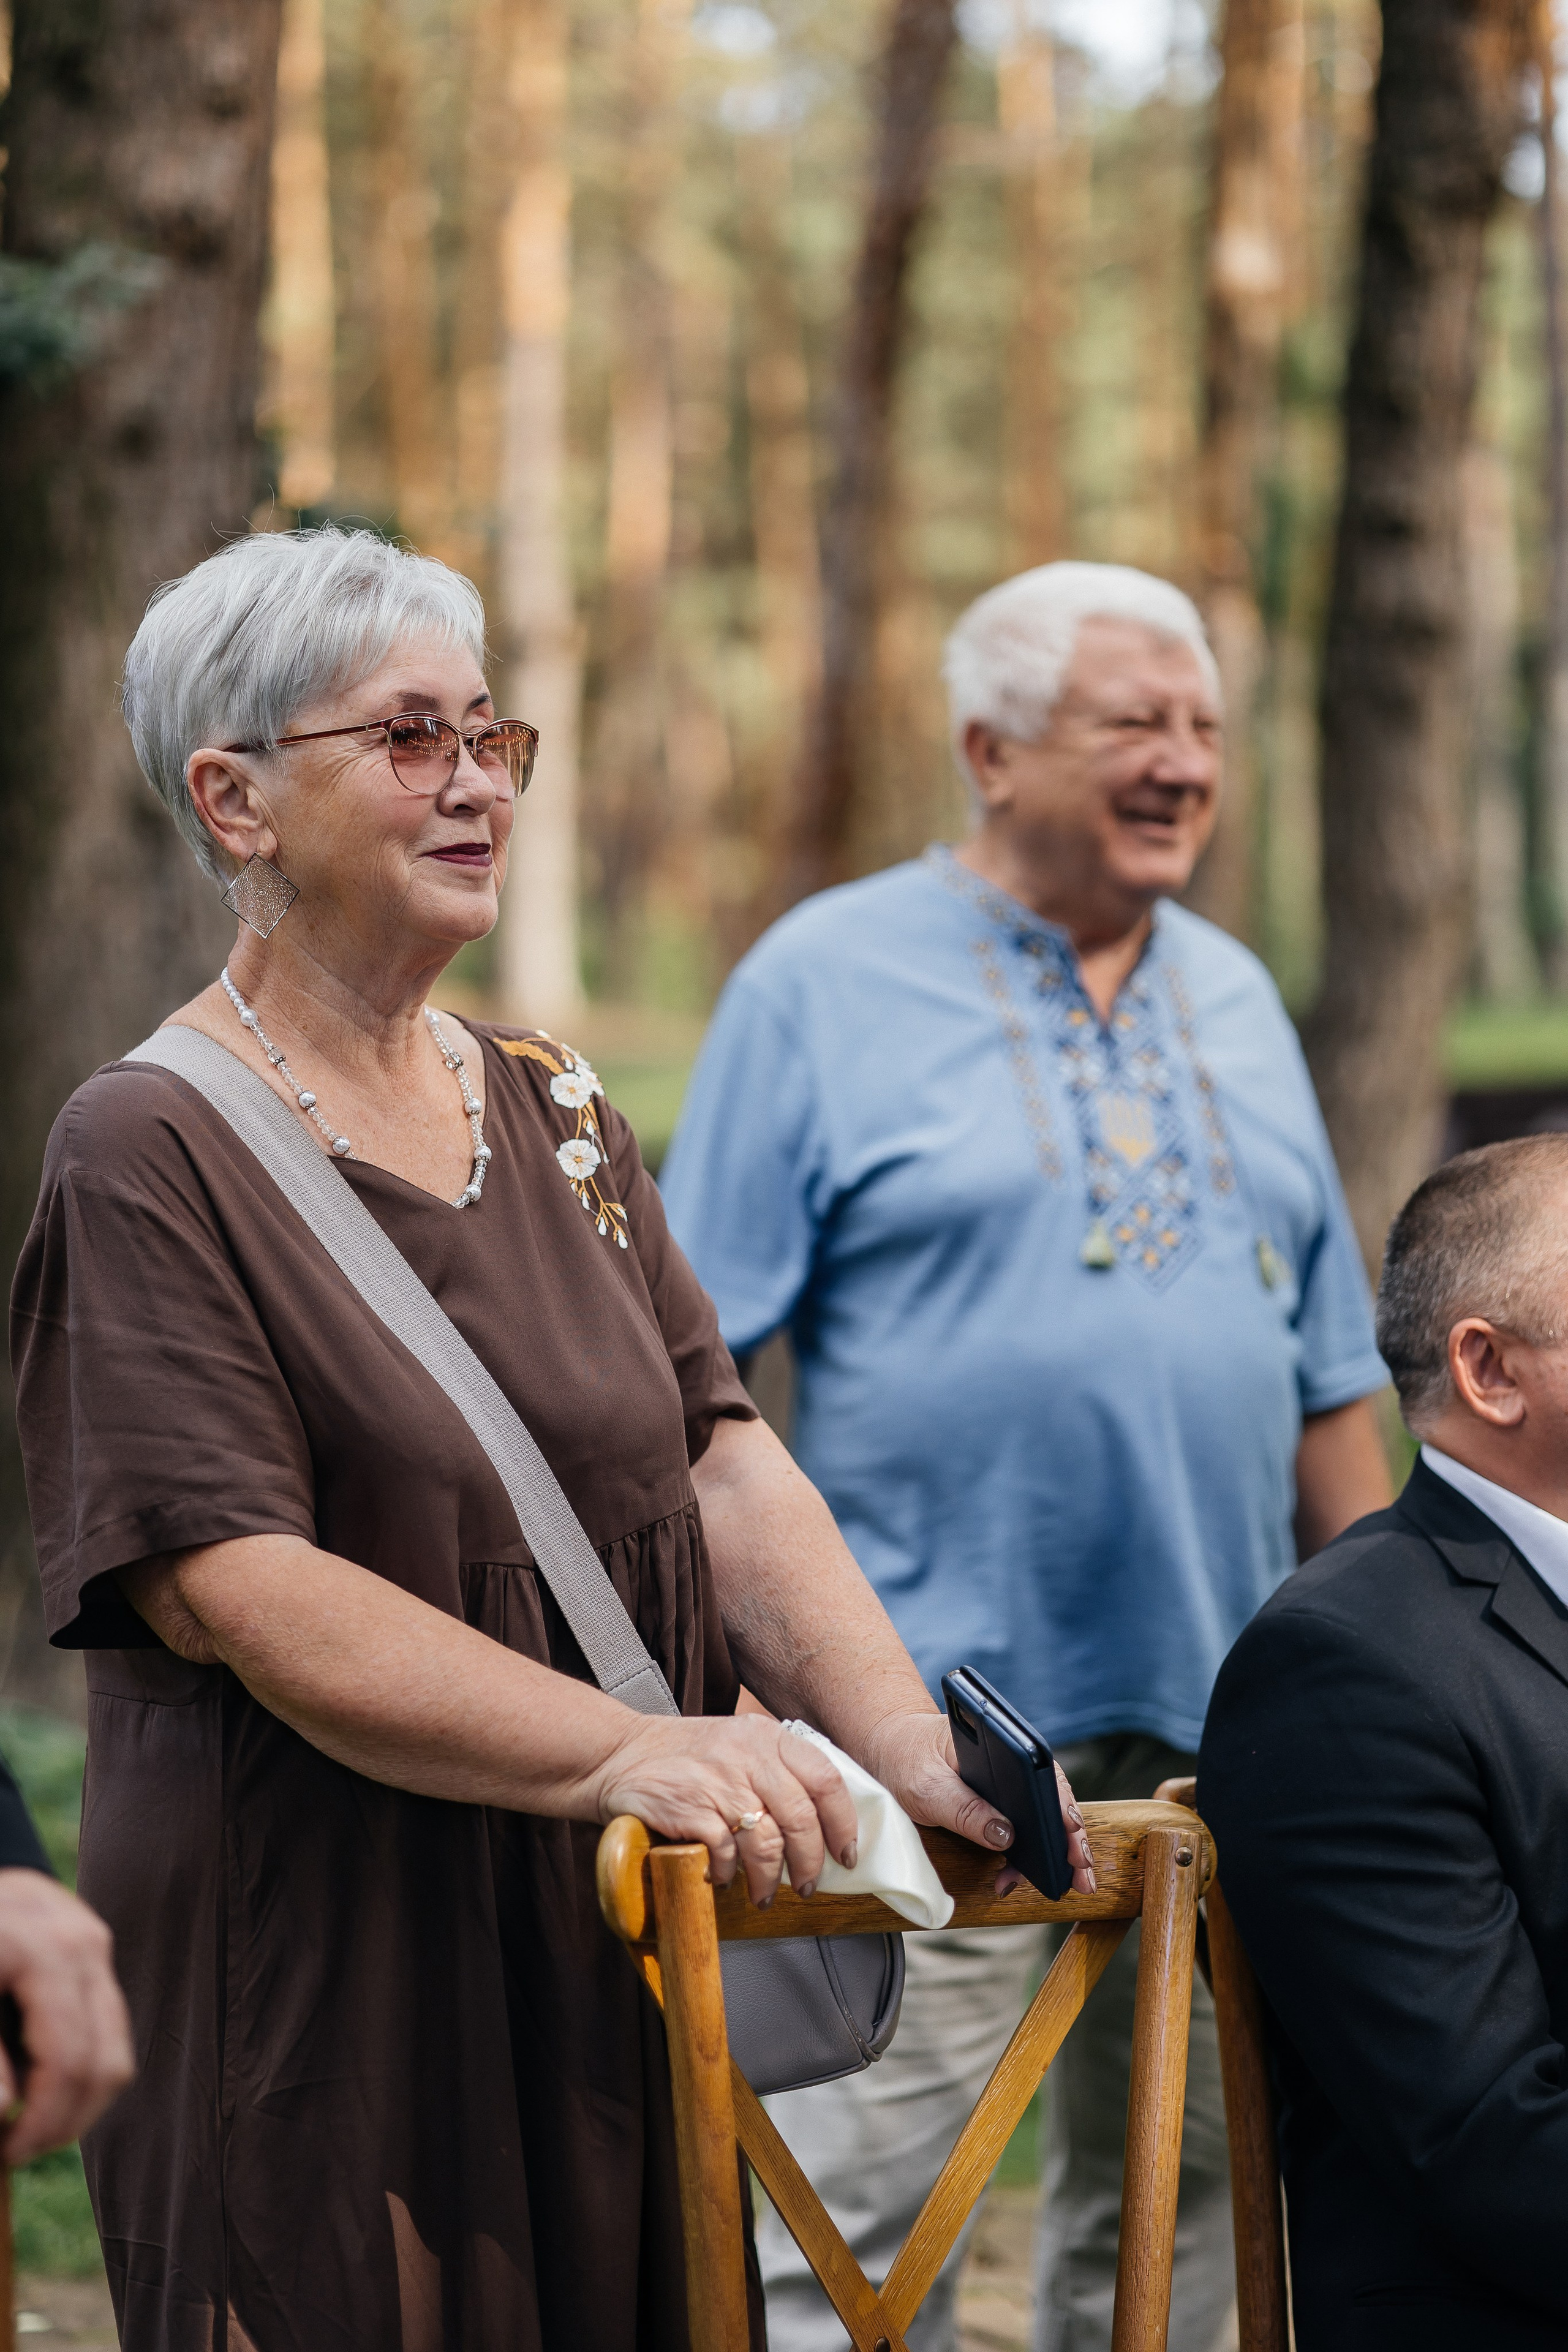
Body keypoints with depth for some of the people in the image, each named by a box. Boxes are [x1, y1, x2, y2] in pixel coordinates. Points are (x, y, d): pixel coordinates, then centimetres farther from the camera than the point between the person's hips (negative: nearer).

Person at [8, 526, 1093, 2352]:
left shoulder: (556, 1113, 12)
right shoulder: (148, 1154, -9)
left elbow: (721, 1462, 4)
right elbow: (237, 1589, -19)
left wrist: (908, 1750, -13)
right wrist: (621, 1752, -28)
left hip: (609, 1957, 6)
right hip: (318, 1980, -6)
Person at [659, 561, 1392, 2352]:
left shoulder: (1234, 999, 14)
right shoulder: (824, 981, -2)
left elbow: (1326, 1376, 18)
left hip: (1217, 1700, 5)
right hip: (934, 1695, -5)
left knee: (1173, 2183, 12)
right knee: (859, 2177, -8)